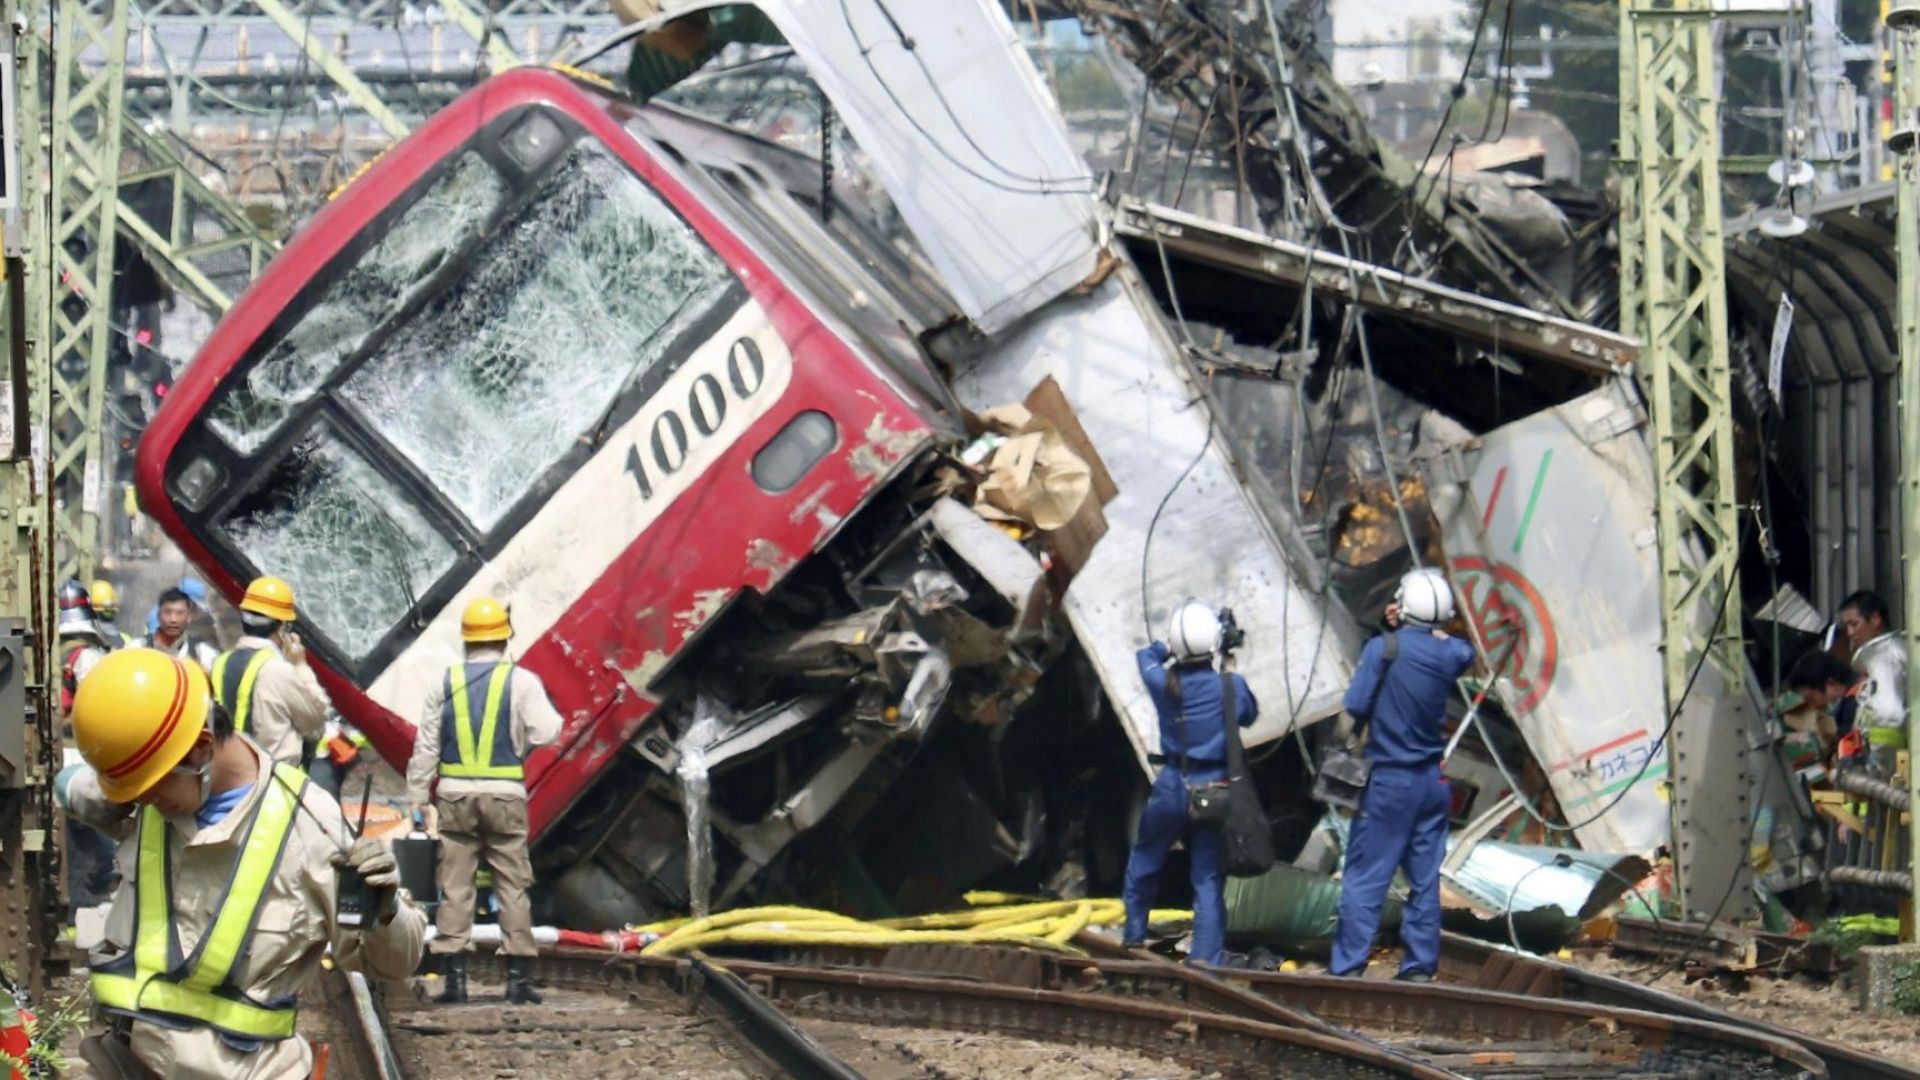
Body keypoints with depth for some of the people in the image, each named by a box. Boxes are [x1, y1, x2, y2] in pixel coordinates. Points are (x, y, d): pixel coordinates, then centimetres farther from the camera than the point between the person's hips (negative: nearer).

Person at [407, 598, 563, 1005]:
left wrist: (417, 797, 10)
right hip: (505, 795, -1)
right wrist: (552, 718, 14)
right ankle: (519, 976, 2)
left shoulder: (445, 683, 4)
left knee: (455, 887, 5)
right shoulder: (521, 681, -4)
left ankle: (455, 976, 2)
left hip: (455, 794, 1)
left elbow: (425, 746, 5)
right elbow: (546, 733, -9)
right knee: (512, 887, 4)